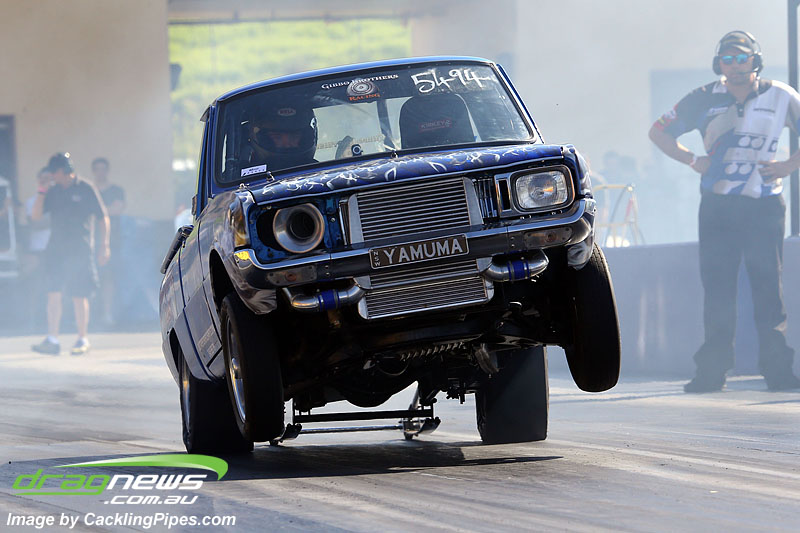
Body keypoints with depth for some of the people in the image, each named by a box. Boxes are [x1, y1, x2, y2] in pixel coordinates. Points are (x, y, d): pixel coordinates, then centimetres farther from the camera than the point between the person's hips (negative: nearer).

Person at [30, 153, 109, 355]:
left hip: (80, 251, -4)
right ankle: (52, 340, -1)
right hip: (56, 249, 4)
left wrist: (103, 246, -4)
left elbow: (102, 218, 1)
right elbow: (35, 216, 7)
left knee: (79, 296, -1)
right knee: (53, 293, -3)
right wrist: (42, 192, -4)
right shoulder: (53, 191, 10)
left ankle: (82, 340, 9)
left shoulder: (85, 189, -2)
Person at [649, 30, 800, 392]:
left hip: (764, 205, -1)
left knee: (768, 285, -5)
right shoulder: (705, 100, 5)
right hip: (717, 207, 1)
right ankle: (712, 370, 1)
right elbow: (659, 131, 14)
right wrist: (693, 160, 2)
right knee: (716, 286, -2)